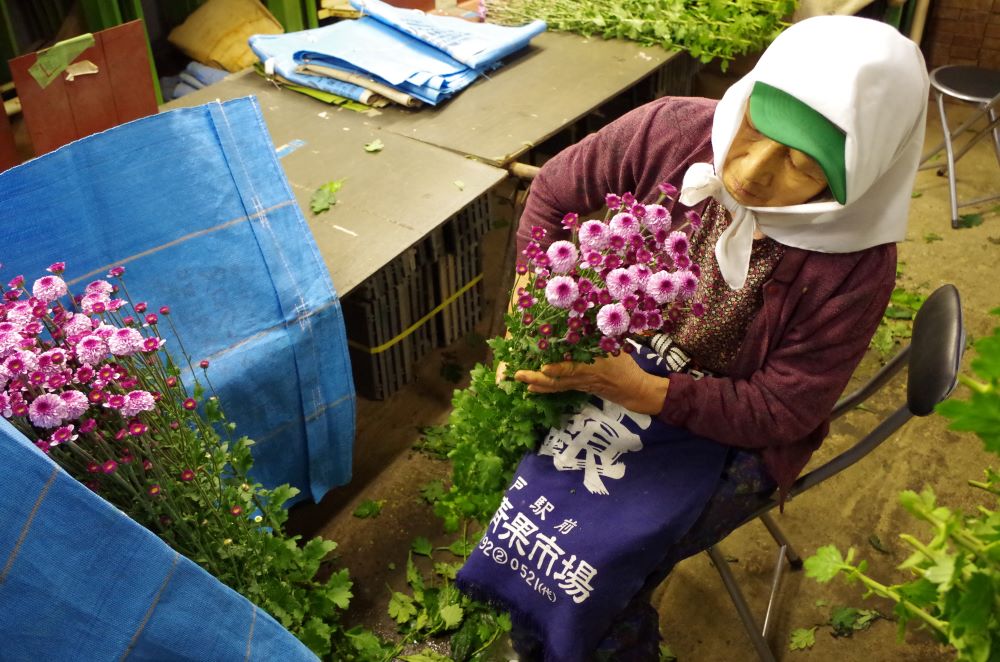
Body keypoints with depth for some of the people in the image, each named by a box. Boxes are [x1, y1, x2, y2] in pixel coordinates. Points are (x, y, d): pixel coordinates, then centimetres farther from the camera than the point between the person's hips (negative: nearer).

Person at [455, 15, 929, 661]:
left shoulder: (855, 268, -24)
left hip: (729, 434, -3)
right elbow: (557, 188, -3)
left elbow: (779, 412, -18)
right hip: (620, 355, 4)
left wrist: (637, 389, -30)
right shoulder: (675, 130, -18)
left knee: (592, 566, -17)